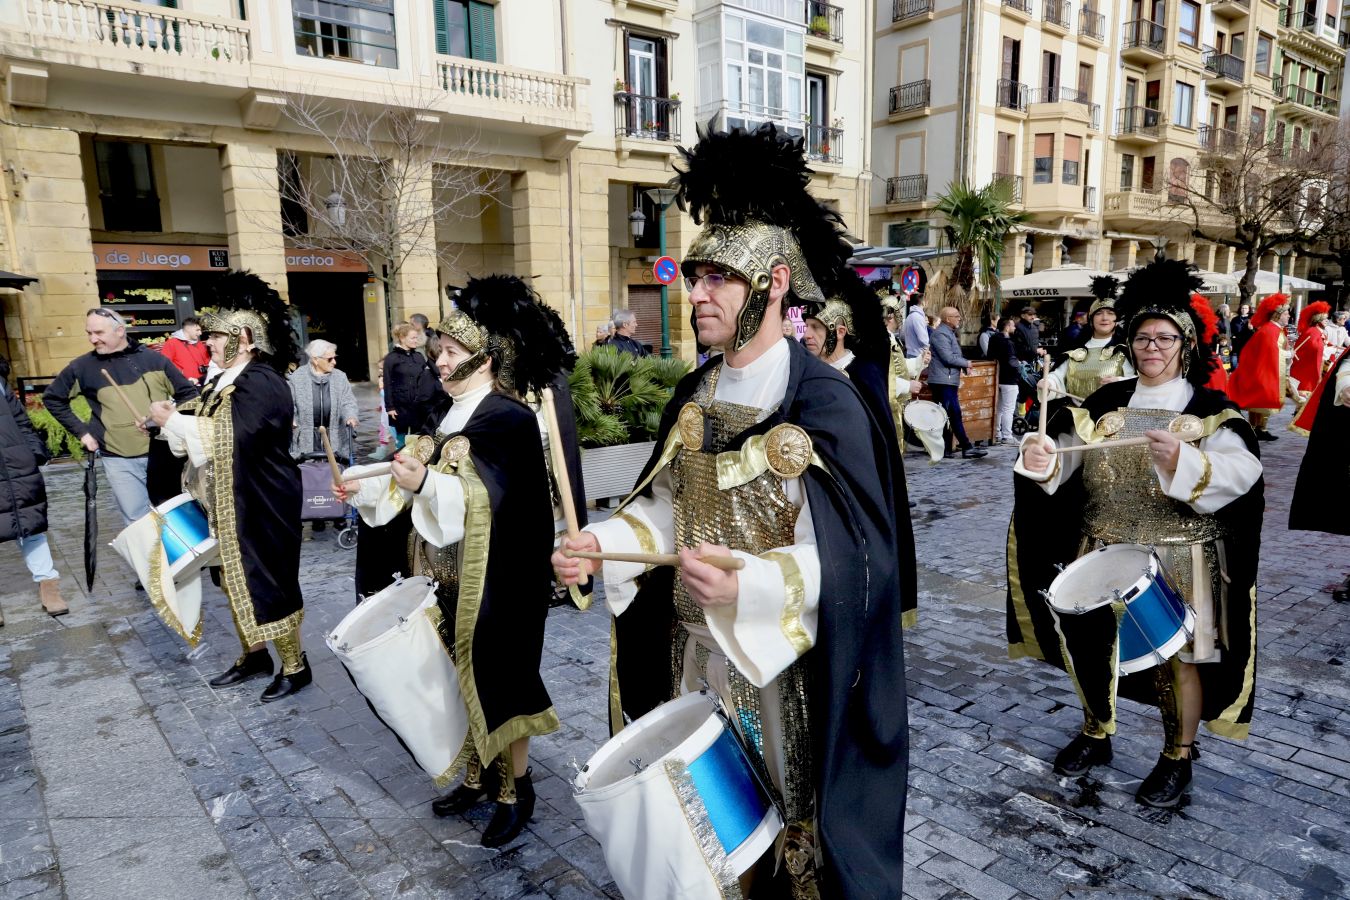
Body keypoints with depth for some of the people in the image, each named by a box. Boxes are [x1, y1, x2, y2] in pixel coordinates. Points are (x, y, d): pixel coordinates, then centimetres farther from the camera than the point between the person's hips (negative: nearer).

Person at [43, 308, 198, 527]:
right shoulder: (83, 367, -1)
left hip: (162, 453, 0)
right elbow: (52, 398, 13)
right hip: (119, 460, 0)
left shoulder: (154, 359, -1)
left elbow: (189, 393, 6)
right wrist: (82, 431, 4)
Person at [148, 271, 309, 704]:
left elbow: (222, 439, -27)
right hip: (228, 504, 10)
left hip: (262, 506, -9)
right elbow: (202, 422, 11)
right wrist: (172, 415, -6)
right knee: (236, 578, 18)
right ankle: (254, 654, 35)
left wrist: (171, 419, -17)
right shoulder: (224, 380, 9)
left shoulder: (263, 384, -21)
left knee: (267, 582, 1)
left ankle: (295, 665, 17)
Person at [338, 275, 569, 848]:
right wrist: (365, 488, 7)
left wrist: (425, 483, -35)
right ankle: (477, 776, 34)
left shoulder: (510, 418, -16)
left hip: (497, 582, -8)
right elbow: (428, 483, 16)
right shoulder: (452, 415, 9)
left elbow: (483, 499, -25)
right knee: (463, 676, 16)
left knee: (498, 677, 4)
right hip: (450, 576, 8)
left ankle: (516, 789, 22)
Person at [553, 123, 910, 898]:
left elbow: (845, 560, -21)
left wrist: (747, 585, -36)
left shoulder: (824, 404, -18)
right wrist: (603, 541, -6)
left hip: (787, 666, -6)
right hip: (695, 651, 6)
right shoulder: (696, 395, 3)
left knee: (790, 831, 12)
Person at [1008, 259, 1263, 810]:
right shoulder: (1106, 402, 5)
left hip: (1178, 560, -3)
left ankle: (1179, 756, 31)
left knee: (1180, 657, 8)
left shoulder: (1210, 409, -5)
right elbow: (1067, 455, -4)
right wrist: (1042, 459, -27)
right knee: (1093, 644, 13)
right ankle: (1096, 733, 36)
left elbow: (1241, 470, -21)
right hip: (1102, 553, 3)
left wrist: (1183, 461, -40)